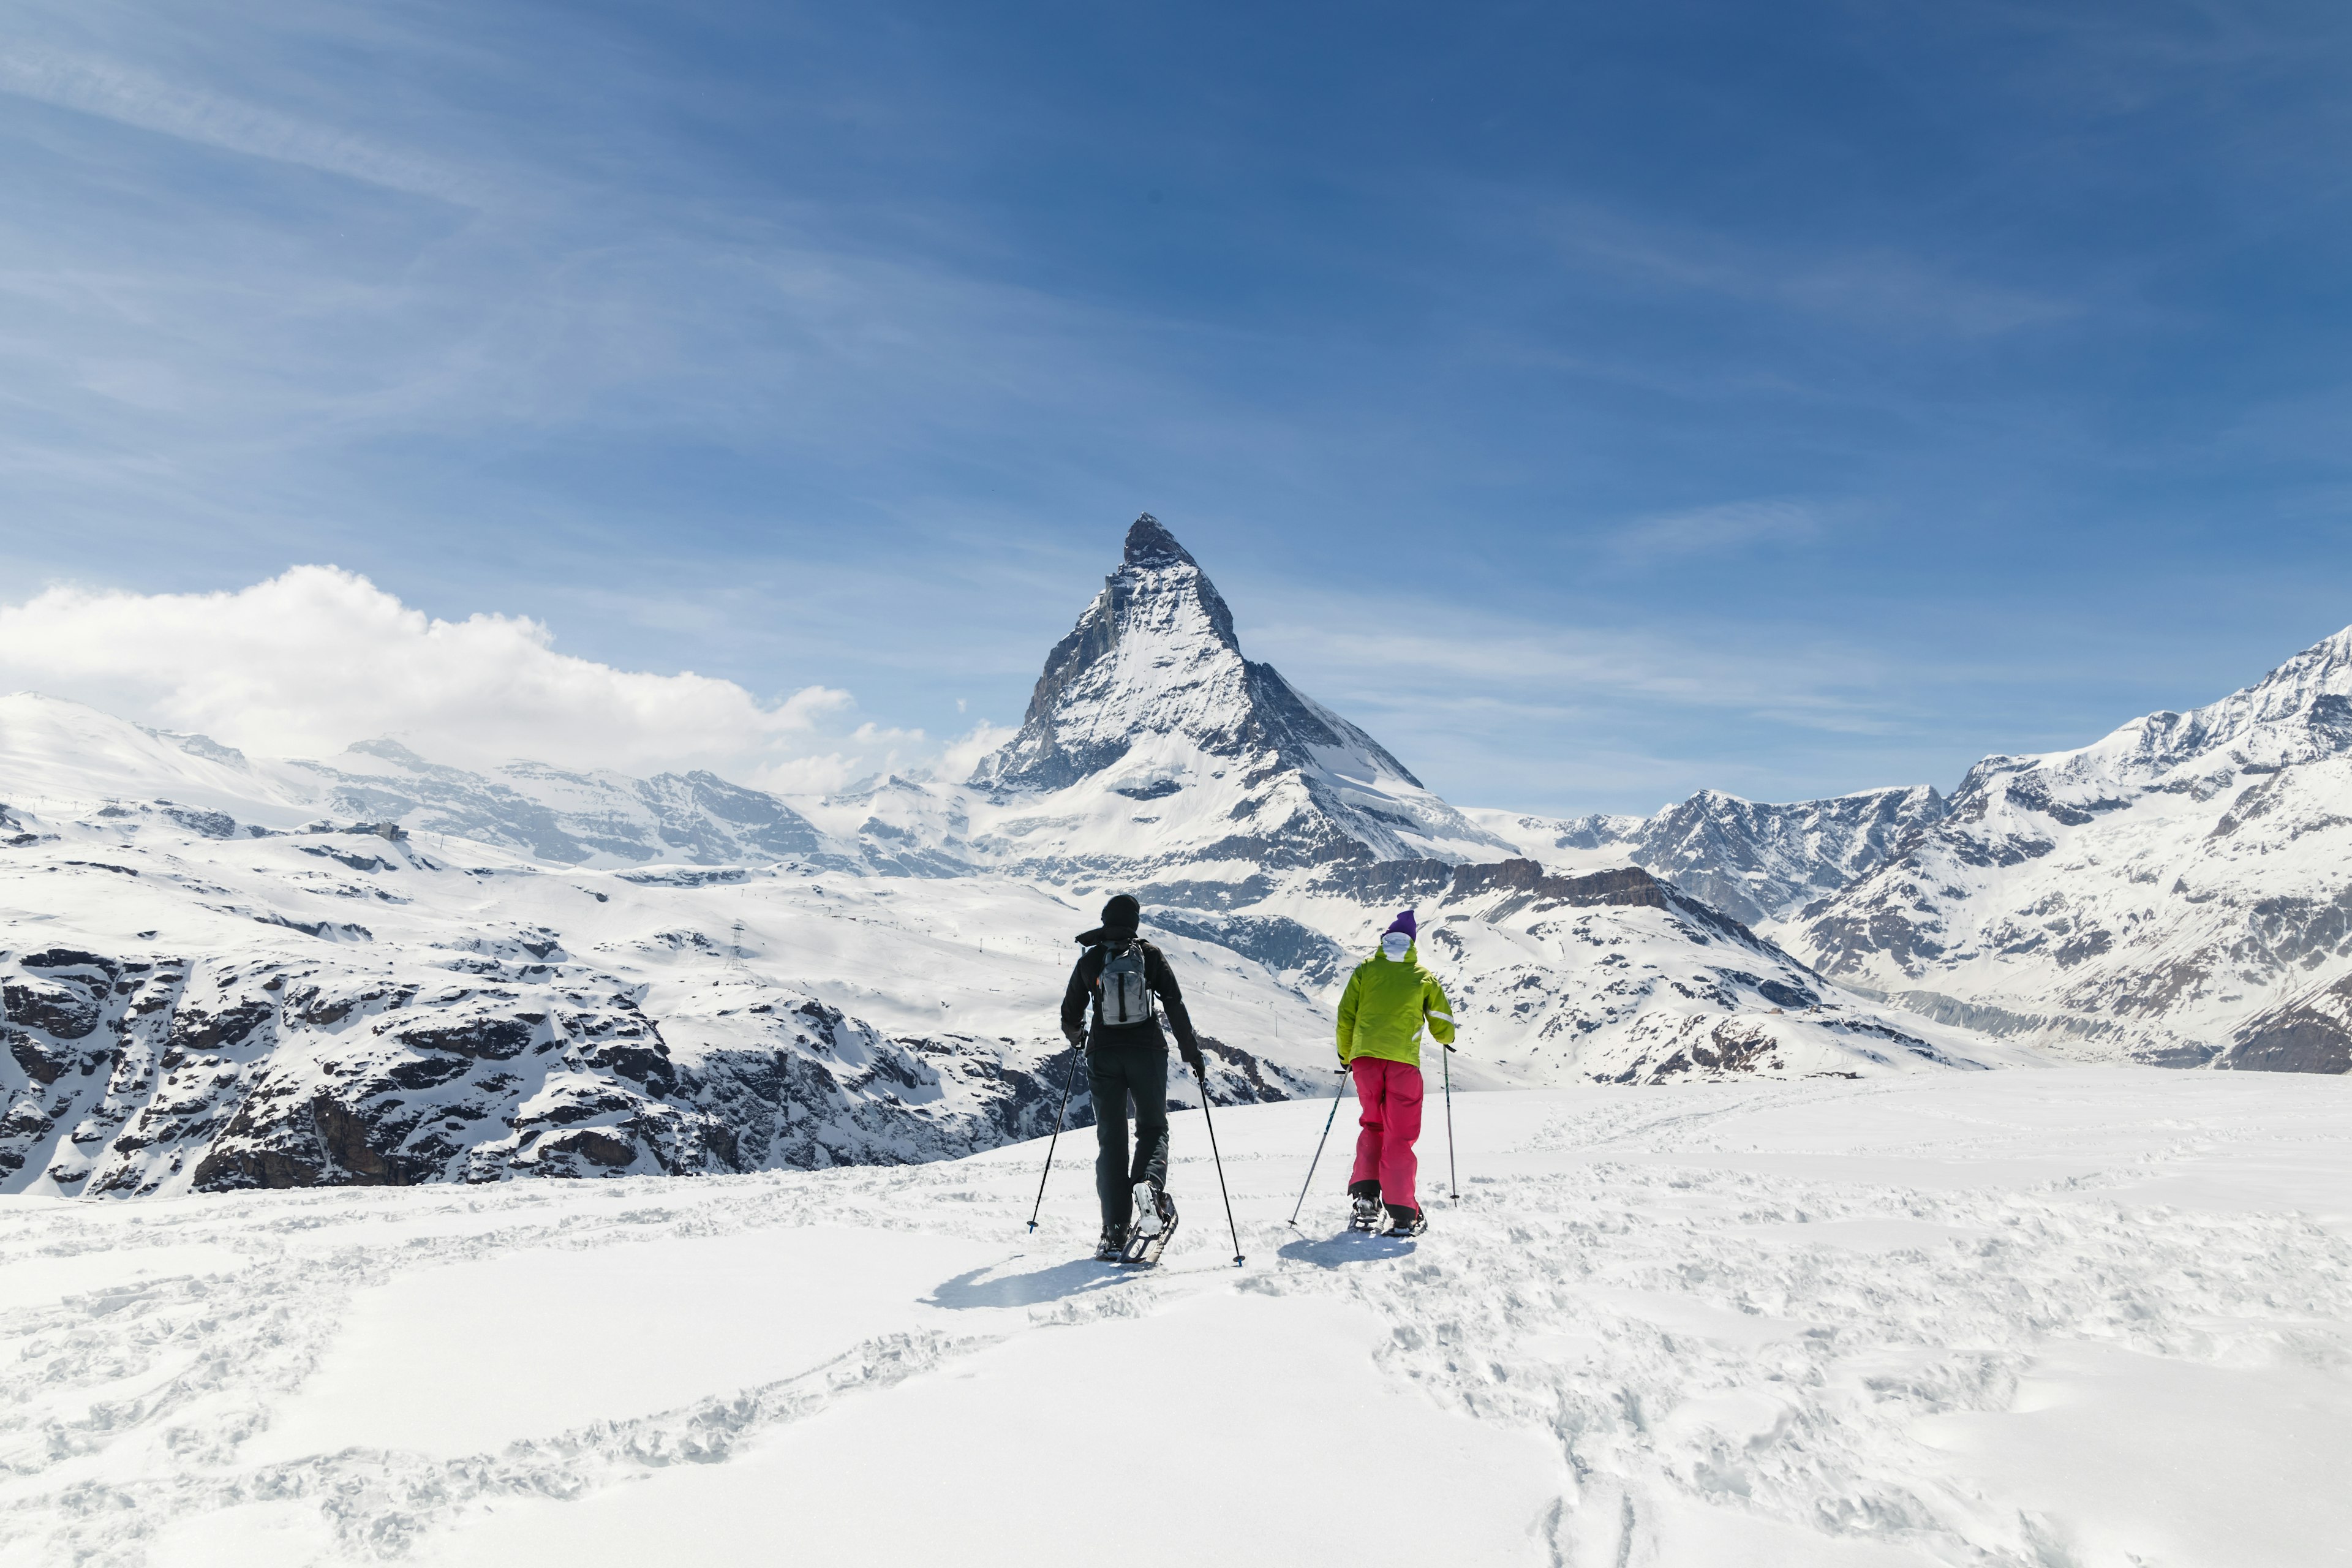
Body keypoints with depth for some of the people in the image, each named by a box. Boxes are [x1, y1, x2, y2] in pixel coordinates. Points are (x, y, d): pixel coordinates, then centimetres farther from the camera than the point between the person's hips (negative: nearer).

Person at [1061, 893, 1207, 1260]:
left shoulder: (1089, 960, 3)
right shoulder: (1151, 955, 1)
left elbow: (1070, 1017, 9)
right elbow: (1176, 1008, -2)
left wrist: (1077, 1037, 31)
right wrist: (1192, 1054, 5)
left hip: (1103, 1055, 1)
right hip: (1147, 1051, -1)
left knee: (1111, 1139, 7)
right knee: (1153, 1128, 13)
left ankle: (1115, 1231, 0)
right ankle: (1151, 1184, -20)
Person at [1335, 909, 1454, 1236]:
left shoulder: (1365, 970, 11)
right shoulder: (1424, 977, 9)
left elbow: (1345, 1016, 9)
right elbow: (1442, 1022, 11)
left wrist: (1344, 1055, 23)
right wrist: (1445, 1040, 34)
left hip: (1365, 1056, 2)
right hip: (1403, 1061, -2)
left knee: (1373, 1126, 19)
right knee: (1400, 1135, 2)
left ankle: (1364, 1195, 6)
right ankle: (1402, 1215, -2)